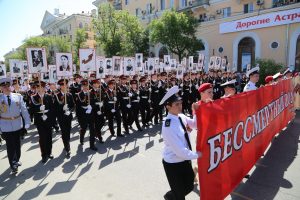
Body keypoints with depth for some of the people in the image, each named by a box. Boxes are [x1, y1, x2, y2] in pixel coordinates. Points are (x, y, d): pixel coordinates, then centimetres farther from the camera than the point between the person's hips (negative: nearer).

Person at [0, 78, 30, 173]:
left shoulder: (18, 96, -4)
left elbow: (24, 109, -3)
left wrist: (27, 122, -6)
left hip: (17, 125, 2)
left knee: (17, 144, 18)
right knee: (10, 146, 4)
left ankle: (16, 160, 39)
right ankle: (12, 164, 21)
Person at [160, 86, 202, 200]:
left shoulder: (181, 117, -8)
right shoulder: (168, 126, -31)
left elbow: (195, 125, 7)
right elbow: (180, 150, -28)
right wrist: (196, 155, -13)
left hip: (185, 160, 7)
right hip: (173, 164, -7)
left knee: (189, 186, 26)